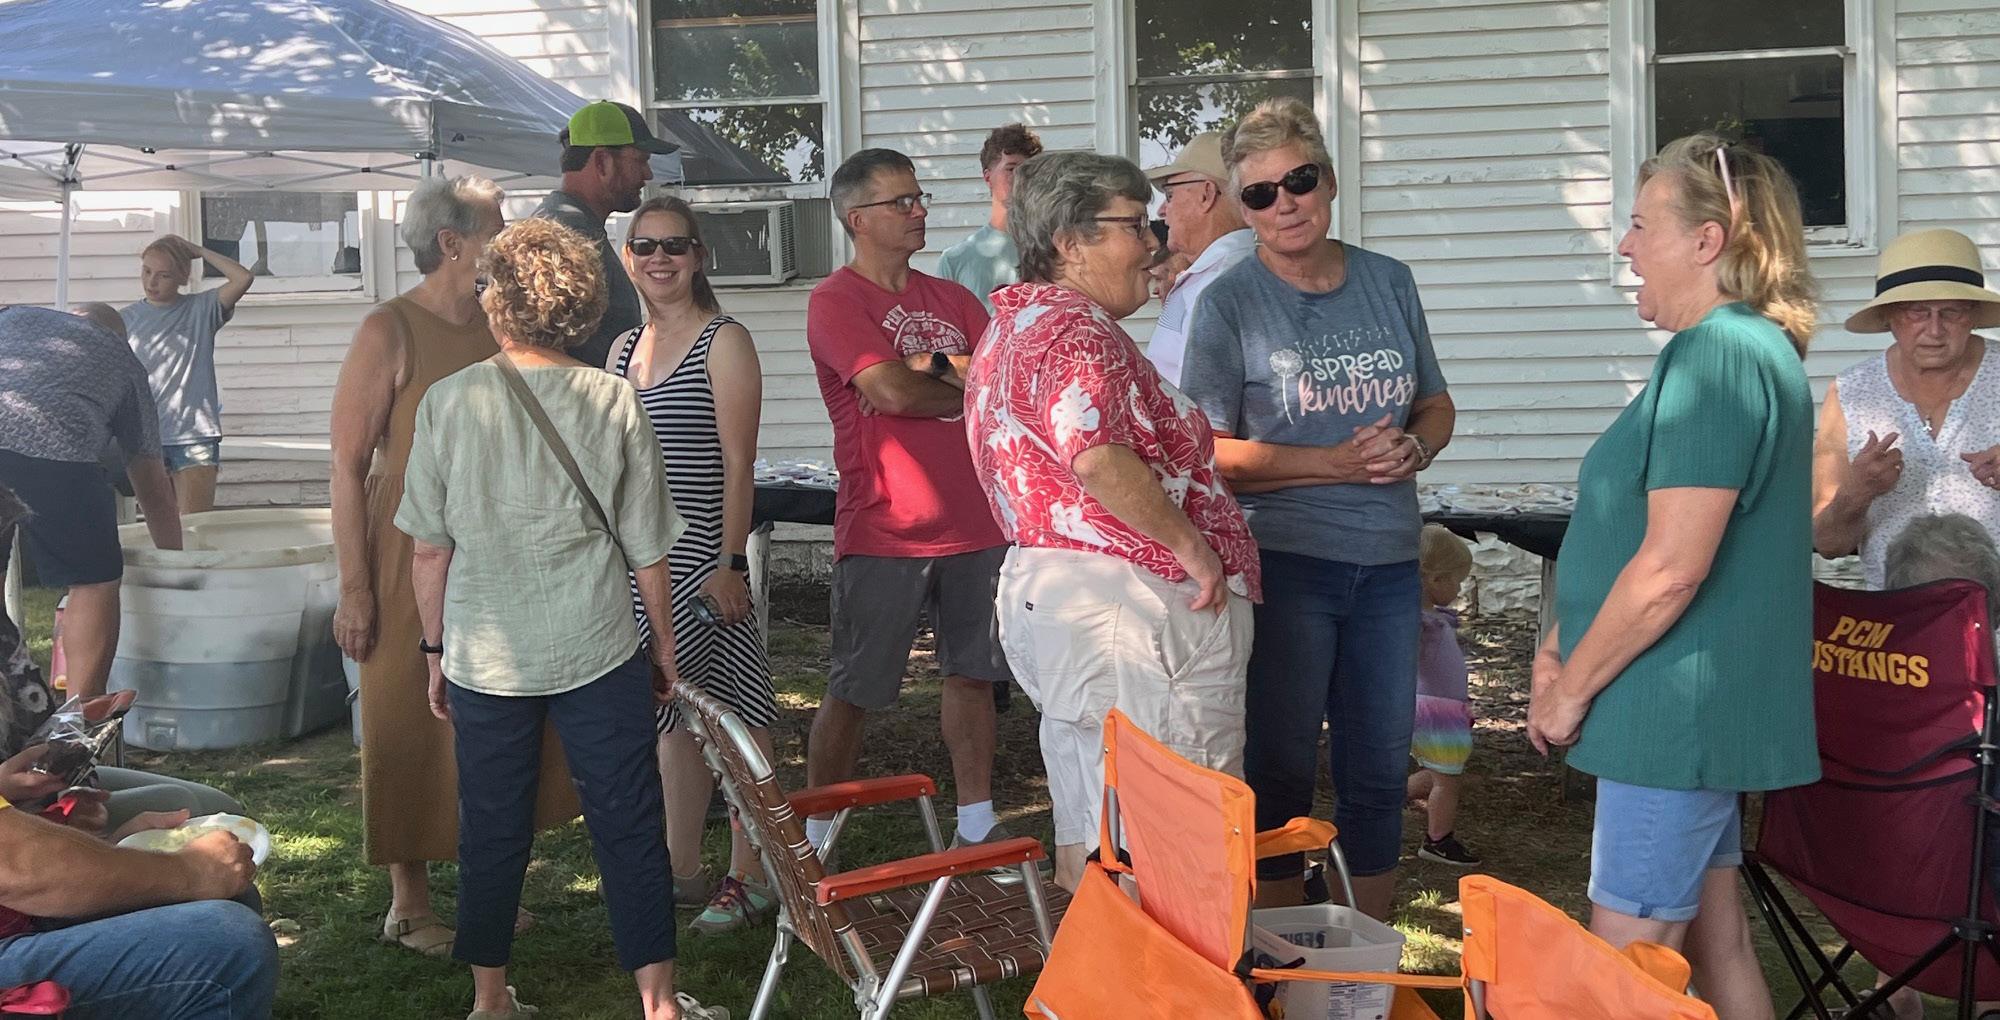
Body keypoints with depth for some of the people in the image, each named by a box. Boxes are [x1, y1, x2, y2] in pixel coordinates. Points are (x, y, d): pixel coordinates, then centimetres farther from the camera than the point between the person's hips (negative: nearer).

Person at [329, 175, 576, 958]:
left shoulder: (502, 327, 9)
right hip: (415, 561, -6)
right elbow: (348, 465, -12)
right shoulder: (391, 332, -10)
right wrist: (354, 588, -16)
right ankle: (408, 903, 14)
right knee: (413, 725, 2)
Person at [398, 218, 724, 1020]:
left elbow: (429, 549, -2)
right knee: (629, 827, 8)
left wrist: (436, 651, 11)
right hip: (597, 654, -1)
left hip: (486, 658, 1)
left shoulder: (450, 402, -6)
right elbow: (648, 553, -1)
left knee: (492, 831, 13)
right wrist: (664, 647, 12)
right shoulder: (615, 402, -5)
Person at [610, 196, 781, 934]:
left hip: (703, 558, -7)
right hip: (641, 561, 7)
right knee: (673, 713, 14)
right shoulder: (625, 349, 14)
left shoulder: (724, 342, -7)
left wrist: (731, 562, -16)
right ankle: (683, 871, 24)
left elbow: (738, 464, -11)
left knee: (733, 712, -3)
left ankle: (749, 878, 7)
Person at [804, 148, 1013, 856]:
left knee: (971, 674, 12)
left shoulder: (952, 299, 14)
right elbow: (890, 391, -20)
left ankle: (976, 824, 23)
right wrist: (973, 386, -3)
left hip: (975, 524, 6)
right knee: (852, 692, 1)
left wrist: (933, 365, -12)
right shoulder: (836, 301, -6)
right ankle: (816, 840, 13)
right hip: (883, 531, -6)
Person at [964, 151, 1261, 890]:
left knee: (1086, 841, 17)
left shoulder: (1012, 325, 19)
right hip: (1128, 604, -11)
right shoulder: (1075, 330, -14)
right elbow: (1098, 460, -29)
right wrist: (1192, 545, -19)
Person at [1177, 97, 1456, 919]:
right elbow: (1208, 452, -11)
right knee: (1281, 766, 3)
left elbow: (1435, 403, 18)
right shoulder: (1228, 304, -6)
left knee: (1381, 765, 12)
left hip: (1388, 561, 5)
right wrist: (1334, 463, -17)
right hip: (1284, 562, -4)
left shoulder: (1389, 282, 8)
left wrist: (1414, 446, -5)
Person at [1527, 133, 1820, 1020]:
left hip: (1677, 713, -10)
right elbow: (1632, 532, 19)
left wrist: (1571, 688, -13)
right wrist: (1559, 651, 12)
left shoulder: (1719, 356, -19)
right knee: (1715, 941, 17)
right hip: (1706, 712, 10)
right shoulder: (1752, 350, 15)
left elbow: (1670, 569, -24)